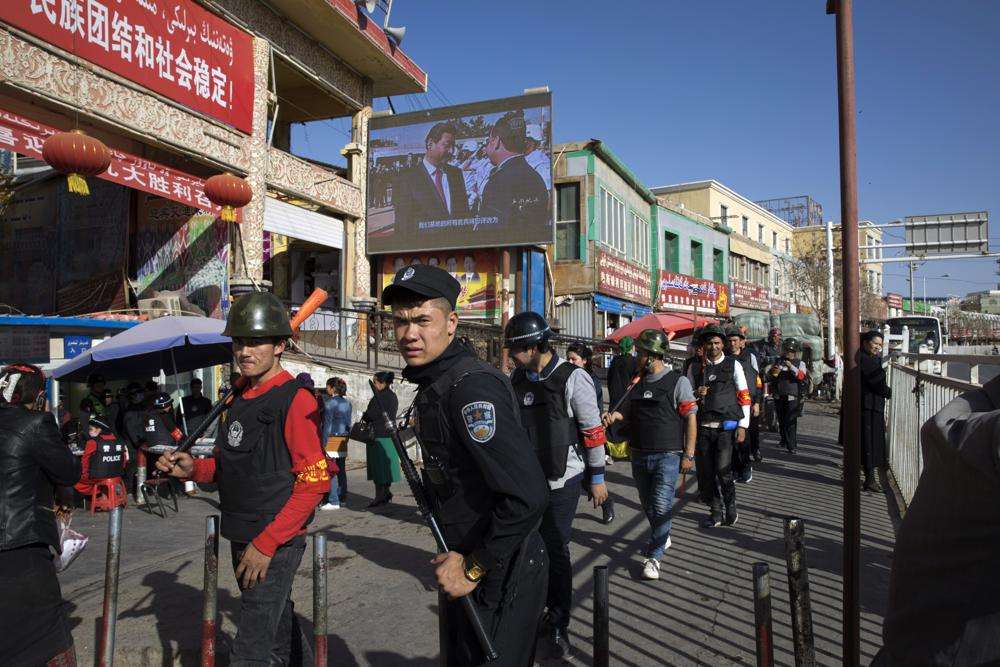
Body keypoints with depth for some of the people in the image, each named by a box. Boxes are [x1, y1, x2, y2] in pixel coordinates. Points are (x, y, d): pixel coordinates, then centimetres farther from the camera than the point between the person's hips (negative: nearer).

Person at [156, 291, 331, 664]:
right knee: (279, 630, 23)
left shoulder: (296, 400, -16)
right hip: (242, 540, 8)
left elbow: (315, 482, -20)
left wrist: (267, 543, -20)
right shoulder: (240, 399, 10)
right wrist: (193, 469, -1)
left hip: (277, 543, -8)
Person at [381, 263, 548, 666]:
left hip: (499, 574, -9)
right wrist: (459, 557, 14)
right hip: (468, 561, 10)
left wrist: (474, 568, -20)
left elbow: (528, 496, -32)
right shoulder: (433, 383, 6)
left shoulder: (471, 386, -26)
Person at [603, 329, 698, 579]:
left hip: (667, 455, -6)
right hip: (639, 455, 6)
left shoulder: (678, 381, -7)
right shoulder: (638, 382, 9)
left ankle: (654, 556, 4)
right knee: (648, 505, 17)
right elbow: (627, 411, 18)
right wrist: (614, 415, -5)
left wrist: (688, 454, -10)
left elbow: (691, 418, -7)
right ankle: (662, 538, 40)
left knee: (661, 506, -7)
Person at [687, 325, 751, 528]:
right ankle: (715, 511, 20)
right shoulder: (695, 367, 9)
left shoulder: (733, 365, 4)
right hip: (703, 426, 3)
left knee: (723, 471, -8)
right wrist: (696, 394, -8)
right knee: (705, 471, 5)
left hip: (726, 427, -3)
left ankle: (730, 507, 15)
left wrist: (742, 425, -4)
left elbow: (744, 396, 3)